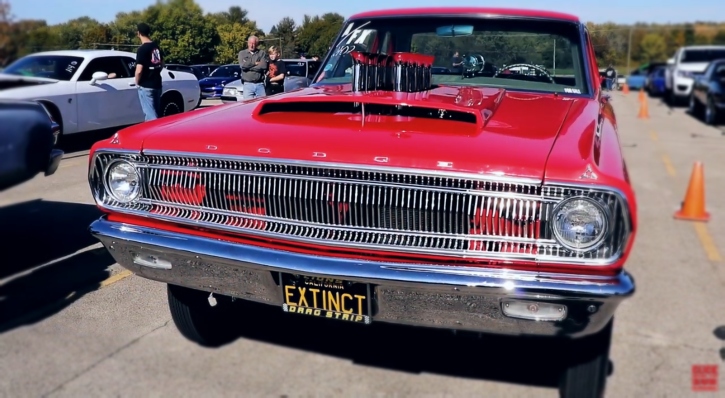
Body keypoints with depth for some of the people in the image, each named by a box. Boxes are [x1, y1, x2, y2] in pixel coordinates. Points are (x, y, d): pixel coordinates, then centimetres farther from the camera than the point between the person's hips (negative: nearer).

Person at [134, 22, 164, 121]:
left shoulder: (142, 49, -16)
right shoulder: (156, 46, 6)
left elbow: (139, 70, -20)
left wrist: (137, 82, -4)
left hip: (146, 86, -7)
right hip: (157, 84, 7)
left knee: (150, 113, -6)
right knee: (155, 112, 15)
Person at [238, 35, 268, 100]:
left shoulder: (262, 53, 8)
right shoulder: (242, 53, 10)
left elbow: (264, 66, -8)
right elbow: (243, 65, -7)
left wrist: (248, 66, -6)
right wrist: (255, 63, -2)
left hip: (260, 84, 0)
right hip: (247, 84, 0)